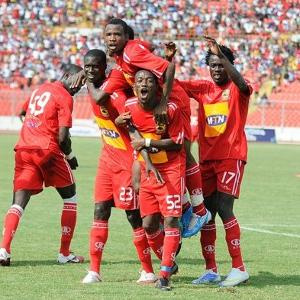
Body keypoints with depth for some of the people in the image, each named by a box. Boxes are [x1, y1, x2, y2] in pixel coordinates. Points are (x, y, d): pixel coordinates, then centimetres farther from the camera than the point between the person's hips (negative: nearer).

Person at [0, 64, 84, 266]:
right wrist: (70, 157, 9)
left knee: (19, 203, 1)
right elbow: (62, 137, -9)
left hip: (24, 149, 5)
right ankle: (65, 253, 13)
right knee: (70, 198, 14)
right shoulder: (64, 98, -3)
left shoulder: (39, 90, 20)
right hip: (48, 151, -5)